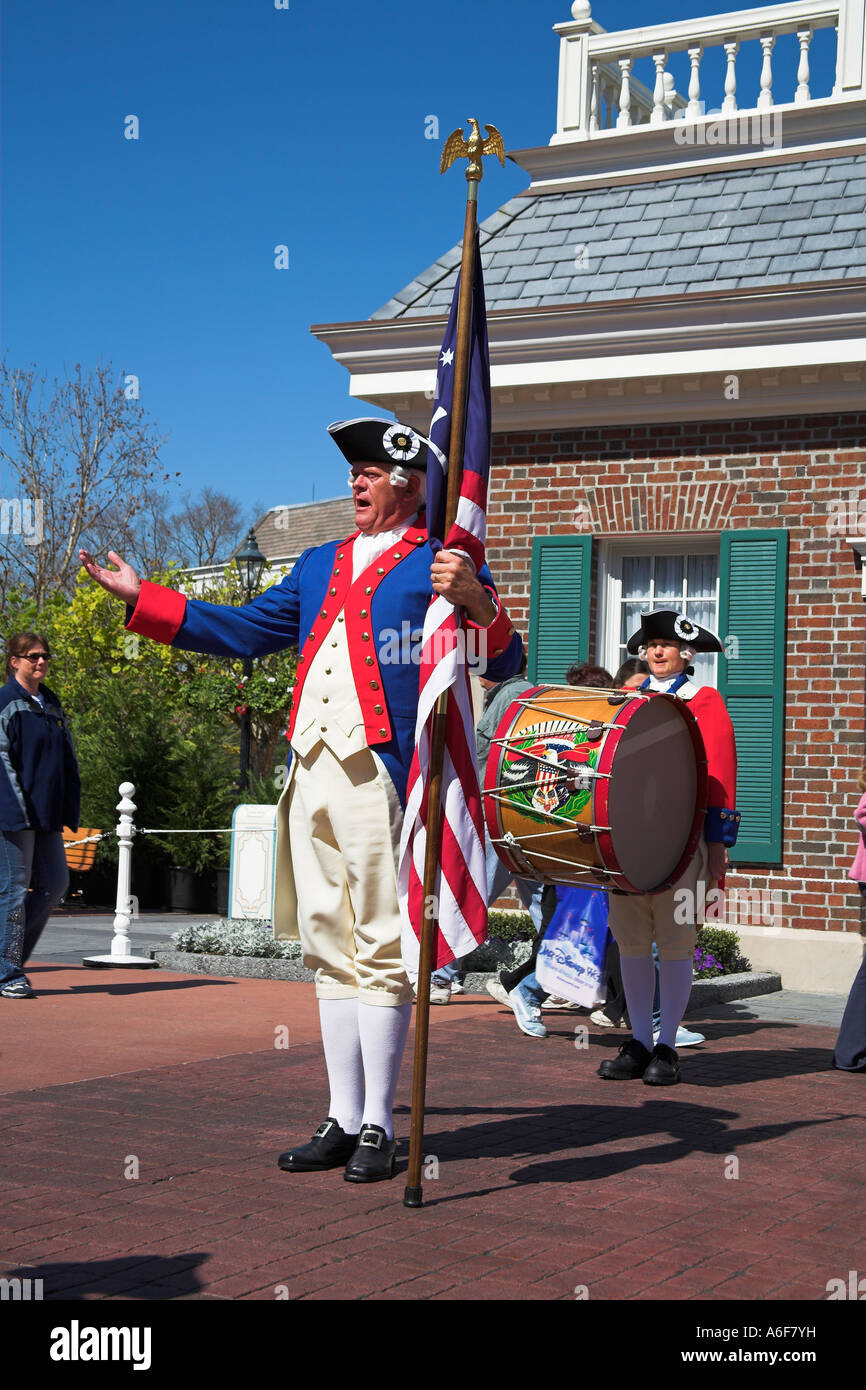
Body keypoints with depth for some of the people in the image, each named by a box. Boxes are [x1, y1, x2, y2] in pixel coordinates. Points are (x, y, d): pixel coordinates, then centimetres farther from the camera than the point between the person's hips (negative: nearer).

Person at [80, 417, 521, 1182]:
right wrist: (141, 599, 23)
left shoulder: (442, 563, 4)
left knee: (380, 951, -4)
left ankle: (377, 1127, 3)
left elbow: (503, 662, -5)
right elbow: (242, 630, 27)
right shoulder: (320, 565, 23)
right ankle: (342, 1119, 17)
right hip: (311, 774, 7)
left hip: (380, 774, -6)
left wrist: (477, 600, -26)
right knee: (330, 949, 9)